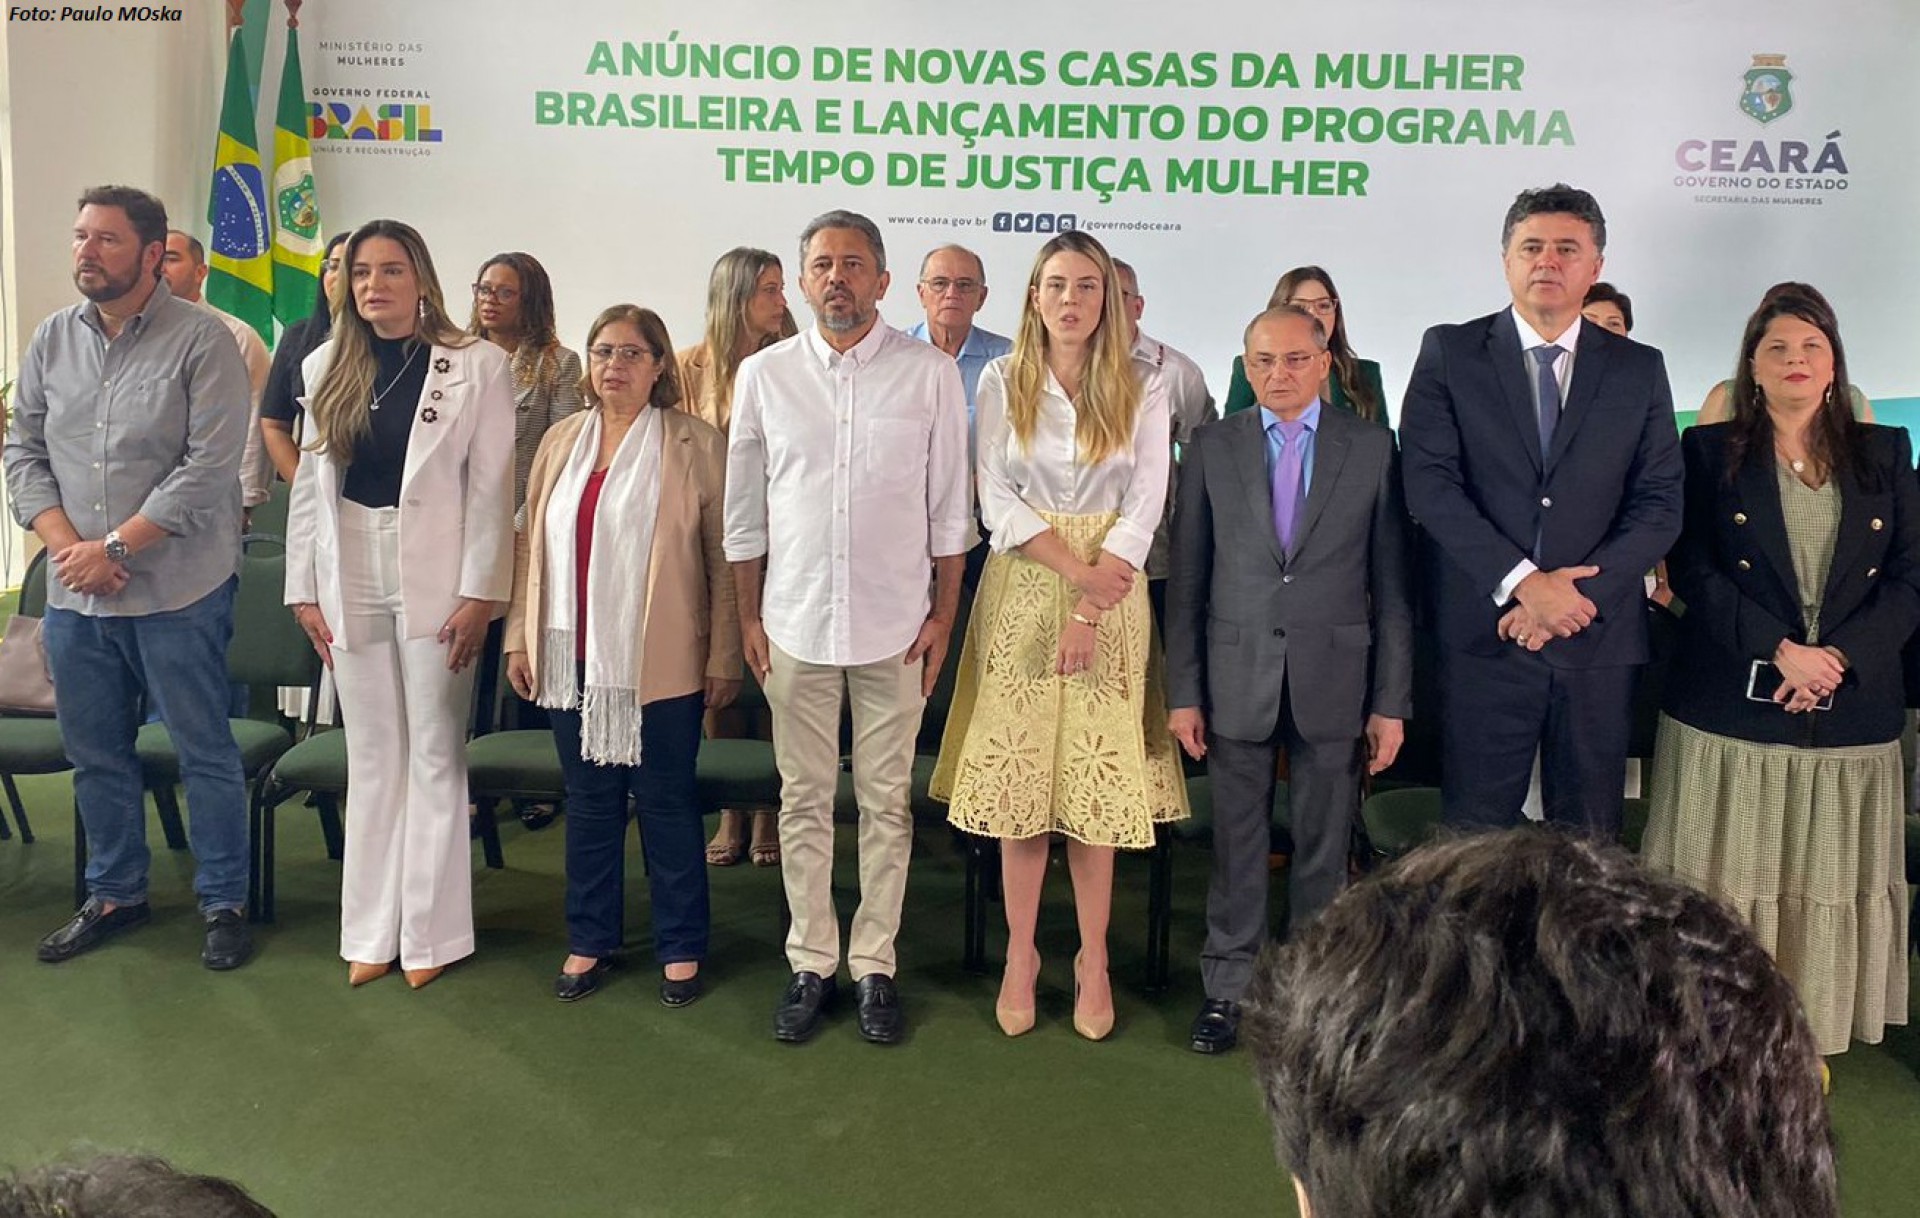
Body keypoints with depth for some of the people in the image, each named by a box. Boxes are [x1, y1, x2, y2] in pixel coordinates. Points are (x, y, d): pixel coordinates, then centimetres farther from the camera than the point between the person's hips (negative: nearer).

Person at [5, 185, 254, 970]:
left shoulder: (201, 341, -8)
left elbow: (208, 466, -15)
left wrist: (114, 545, -16)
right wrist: (66, 545, -7)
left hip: (177, 591, -5)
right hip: (73, 592, 6)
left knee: (204, 751, 4)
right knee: (95, 753, 15)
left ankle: (224, 903, 17)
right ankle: (114, 896, 32)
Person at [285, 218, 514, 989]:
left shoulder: (476, 365, -4)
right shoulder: (327, 368, 9)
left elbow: (491, 487, -7)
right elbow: (310, 482, 9)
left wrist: (481, 592, -11)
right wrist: (304, 590, 5)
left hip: (436, 577, -4)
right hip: (350, 577, 4)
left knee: (434, 756, 3)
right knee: (371, 758, 10)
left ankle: (431, 931, 14)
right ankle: (371, 930, 20)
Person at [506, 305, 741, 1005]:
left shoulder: (697, 445, -4)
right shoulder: (561, 441, 10)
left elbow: (725, 559, -5)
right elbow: (531, 544, 13)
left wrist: (723, 658, -6)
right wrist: (519, 638, 9)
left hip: (659, 663, -4)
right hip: (573, 658, 4)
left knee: (666, 802, 6)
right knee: (588, 800, 13)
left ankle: (680, 947, 20)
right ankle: (590, 940, 27)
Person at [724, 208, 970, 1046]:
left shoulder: (930, 374, -1)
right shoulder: (764, 374, 3)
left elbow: (949, 506, 2)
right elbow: (744, 507, 7)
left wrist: (943, 614, -1)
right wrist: (748, 615, 4)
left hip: (893, 624, -1)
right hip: (795, 622, 2)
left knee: (885, 804, 7)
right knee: (804, 802, 10)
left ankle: (874, 966, 21)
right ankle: (810, 965, 23)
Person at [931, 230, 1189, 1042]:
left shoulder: (1142, 391, 4)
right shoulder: (1001, 382, 5)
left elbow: (1143, 511, -3)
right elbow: (997, 502, -2)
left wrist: (1090, 610, -14)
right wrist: (1077, 570, -13)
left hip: (1110, 599, 0)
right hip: (1021, 594, 0)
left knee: (1098, 782, 2)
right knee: (1016, 774, 2)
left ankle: (1093, 959, 15)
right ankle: (1020, 953, 15)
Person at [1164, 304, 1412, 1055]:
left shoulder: (1371, 448, 1)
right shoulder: (1212, 450, 3)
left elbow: (1391, 584, 1)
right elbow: (1187, 582, 3)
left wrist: (1392, 701, -2)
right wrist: (1184, 692, -1)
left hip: (1333, 678, 0)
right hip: (1236, 677, 0)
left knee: (1325, 850, 10)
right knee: (1236, 845, 8)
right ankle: (1228, 989, 22)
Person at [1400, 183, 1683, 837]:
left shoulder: (1640, 370, 10)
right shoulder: (1448, 353, 3)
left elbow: (1660, 504, 3)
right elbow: (1428, 483, -8)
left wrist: (1579, 594, -11)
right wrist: (1523, 583, -15)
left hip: (1599, 638, 2)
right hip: (1483, 634, -2)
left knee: (1590, 839, 11)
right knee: (1475, 833, 4)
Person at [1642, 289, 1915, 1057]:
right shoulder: (1710, 451, 4)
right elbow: (1692, 569, -4)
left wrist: (1838, 656, -12)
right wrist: (1780, 649, -15)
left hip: (1851, 711, 2)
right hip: (1731, 707, -2)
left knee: (1825, 885, 8)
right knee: (1726, 885, 2)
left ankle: (1807, 1041, 20)